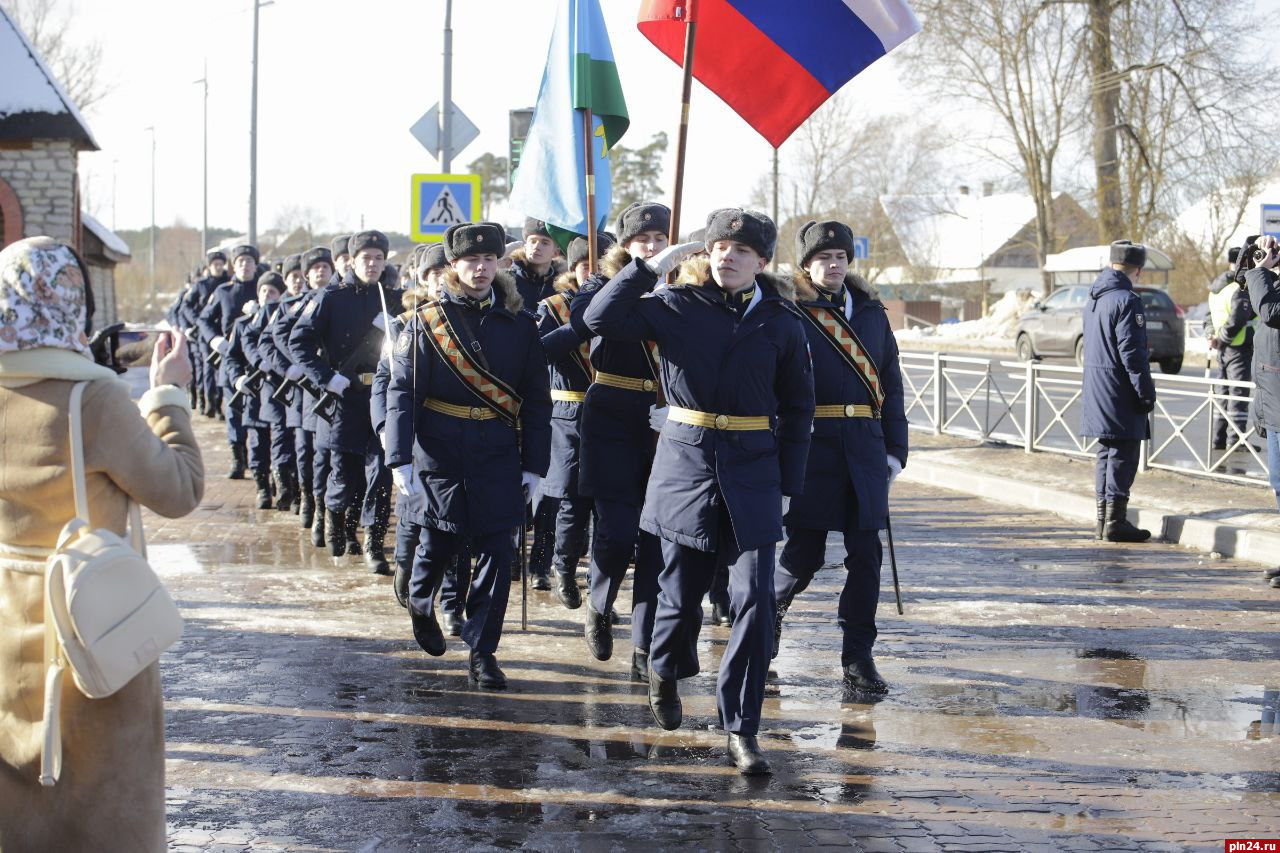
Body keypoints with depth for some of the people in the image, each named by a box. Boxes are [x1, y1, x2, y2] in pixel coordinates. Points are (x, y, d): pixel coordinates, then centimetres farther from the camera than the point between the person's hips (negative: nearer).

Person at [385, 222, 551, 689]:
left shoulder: (520, 325, 5)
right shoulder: (426, 321, 0)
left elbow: (536, 399, 6)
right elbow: (402, 391, -5)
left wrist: (534, 466, 2)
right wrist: (401, 459, -14)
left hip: (498, 455, 1)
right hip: (440, 452, -1)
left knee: (497, 550, -5)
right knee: (440, 540, 12)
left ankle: (482, 651, 4)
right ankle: (420, 605, 43)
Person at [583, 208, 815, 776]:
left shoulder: (781, 322, 4)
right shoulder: (676, 307, 3)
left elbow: (798, 409, 9)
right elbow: (601, 319, -5)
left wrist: (787, 486, 5)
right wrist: (650, 267, -9)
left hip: (752, 471, 0)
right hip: (685, 460, 0)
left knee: (754, 600, -8)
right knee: (682, 592, 9)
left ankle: (741, 729, -1)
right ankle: (665, 671, 42)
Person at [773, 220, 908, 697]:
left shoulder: (871, 312, 14)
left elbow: (891, 383, 15)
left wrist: (895, 449, 9)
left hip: (865, 448, 4)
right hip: (810, 446, -4)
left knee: (866, 556, 2)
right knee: (805, 554, 0)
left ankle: (858, 658, 10)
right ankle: (772, 604, 32)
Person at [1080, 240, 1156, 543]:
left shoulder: (1094, 299, 13)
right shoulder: (1127, 301, -16)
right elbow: (1132, 354, -19)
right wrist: (1147, 394, -13)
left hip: (1097, 389, 9)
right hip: (1120, 392, -9)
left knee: (1107, 452, 14)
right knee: (1123, 455, -4)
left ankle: (1103, 521, 18)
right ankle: (1115, 522, -3)